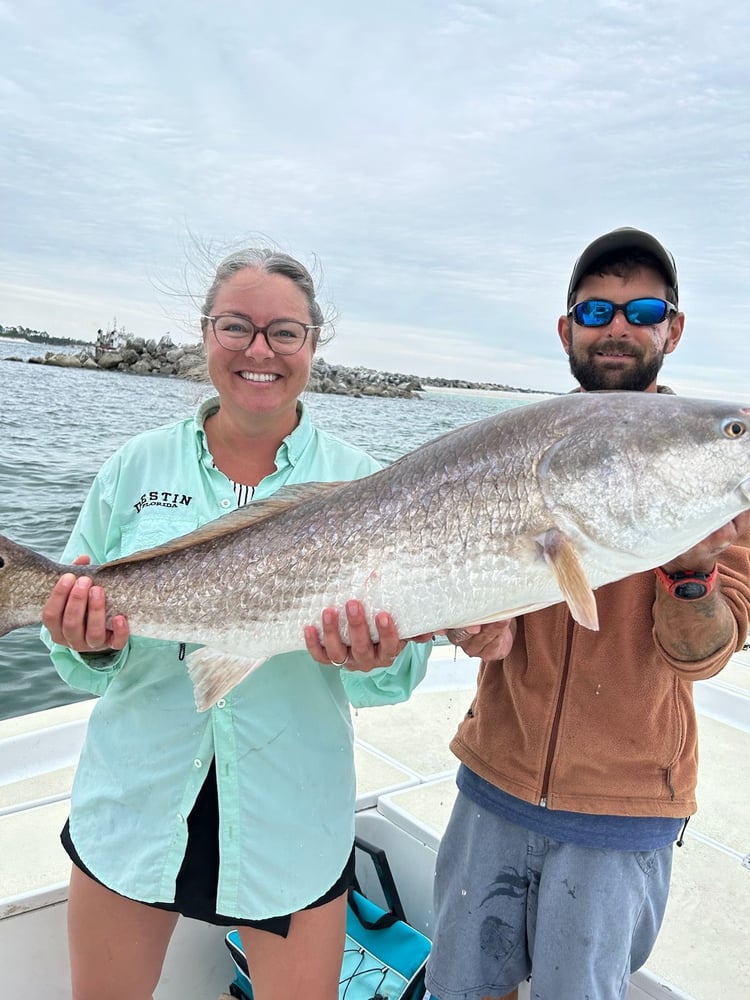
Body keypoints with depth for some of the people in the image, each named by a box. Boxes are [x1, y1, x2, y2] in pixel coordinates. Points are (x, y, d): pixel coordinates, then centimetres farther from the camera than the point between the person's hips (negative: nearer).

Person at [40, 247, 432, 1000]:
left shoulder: (358, 483, -7)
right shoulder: (136, 467, -3)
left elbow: (401, 670, -6)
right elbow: (73, 644, 1)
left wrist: (374, 661, -28)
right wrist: (91, 646, -21)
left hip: (292, 821, -1)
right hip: (133, 802, 2)